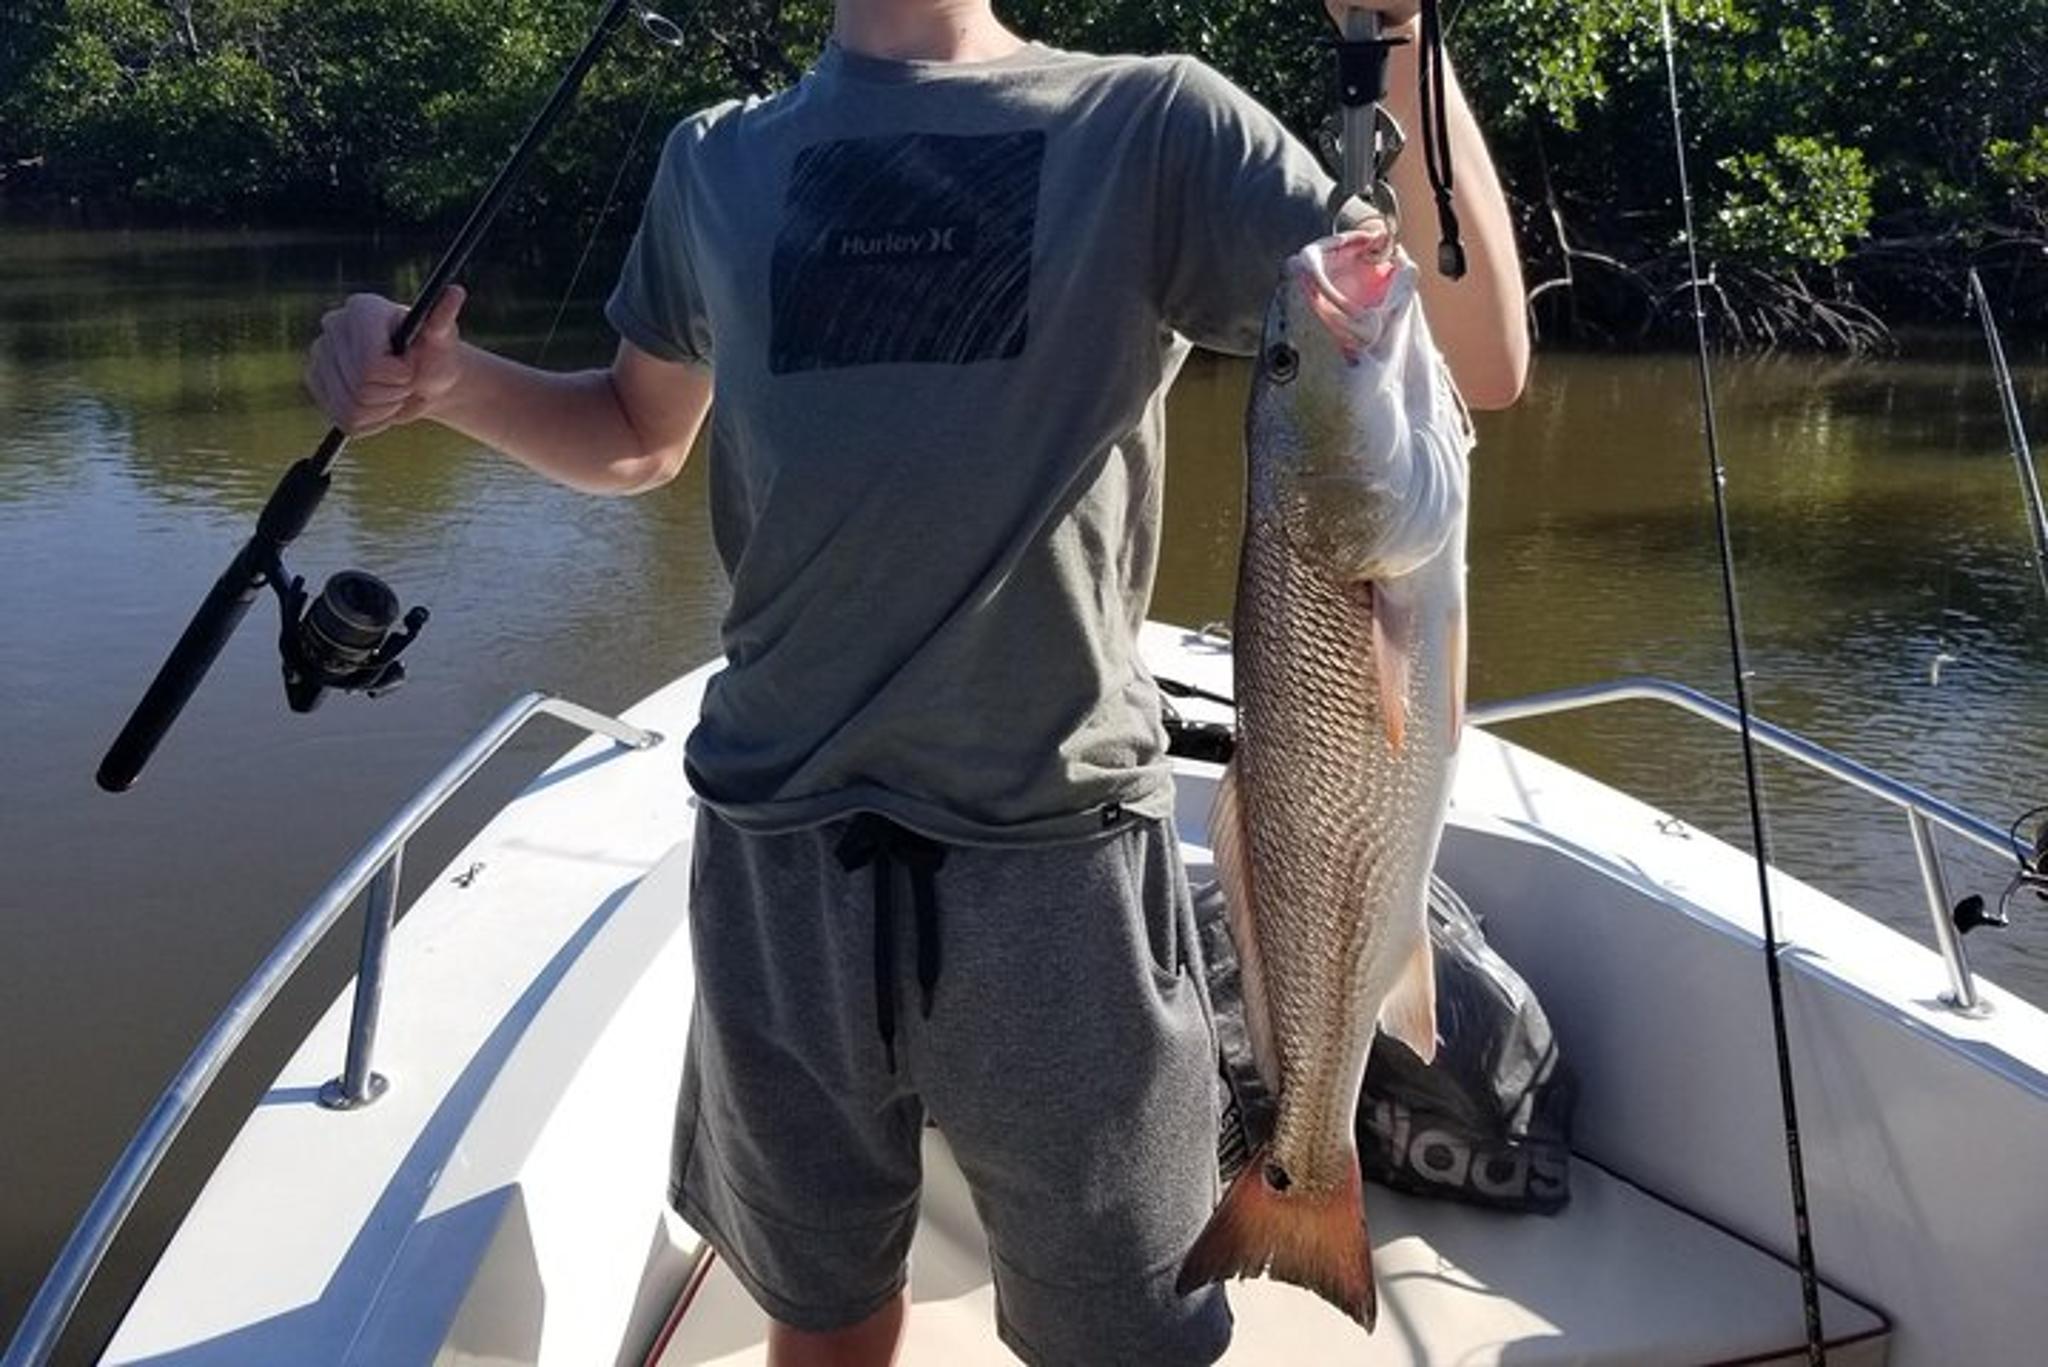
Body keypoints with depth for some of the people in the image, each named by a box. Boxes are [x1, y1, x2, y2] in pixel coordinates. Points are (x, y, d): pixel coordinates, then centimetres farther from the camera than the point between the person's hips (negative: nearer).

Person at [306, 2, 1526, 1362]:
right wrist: (448, 379, 2)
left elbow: (1477, 367, -9)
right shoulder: (718, 163, 9)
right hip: (777, 849, 3)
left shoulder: (1153, 126, -1)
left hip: (1057, 852, -3)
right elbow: (639, 439, 21)